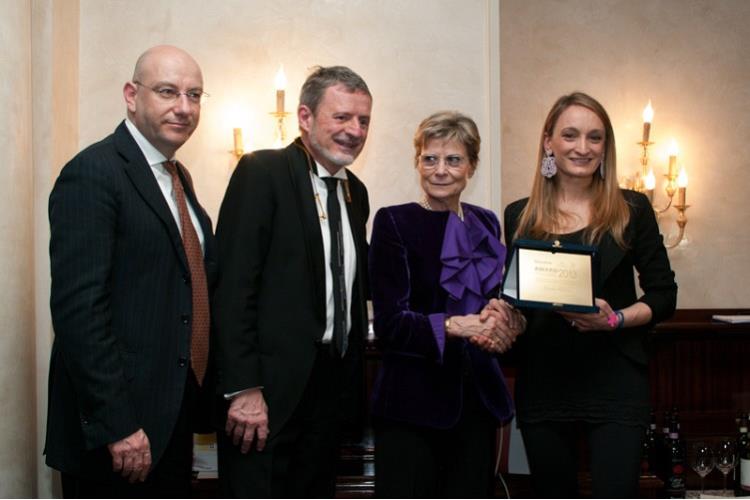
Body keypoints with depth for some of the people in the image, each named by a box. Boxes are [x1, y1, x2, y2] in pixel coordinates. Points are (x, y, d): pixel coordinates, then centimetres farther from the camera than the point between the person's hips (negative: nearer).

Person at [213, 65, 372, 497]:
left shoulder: (355, 191, 14)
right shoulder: (262, 172, -8)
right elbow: (234, 284, -14)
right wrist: (244, 388, -19)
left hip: (332, 382, 7)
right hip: (270, 387, -7)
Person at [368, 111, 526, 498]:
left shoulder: (485, 224, 11)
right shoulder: (393, 222, -5)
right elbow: (388, 322, -11)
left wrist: (505, 321, -6)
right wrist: (453, 325, -26)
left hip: (478, 396, 5)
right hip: (413, 402, -5)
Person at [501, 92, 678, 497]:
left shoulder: (632, 210, 2)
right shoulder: (520, 217, 8)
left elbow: (663, 296, 3)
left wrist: (616, 319, -14)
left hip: (614, 384, -2)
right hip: (542, 384, 3)